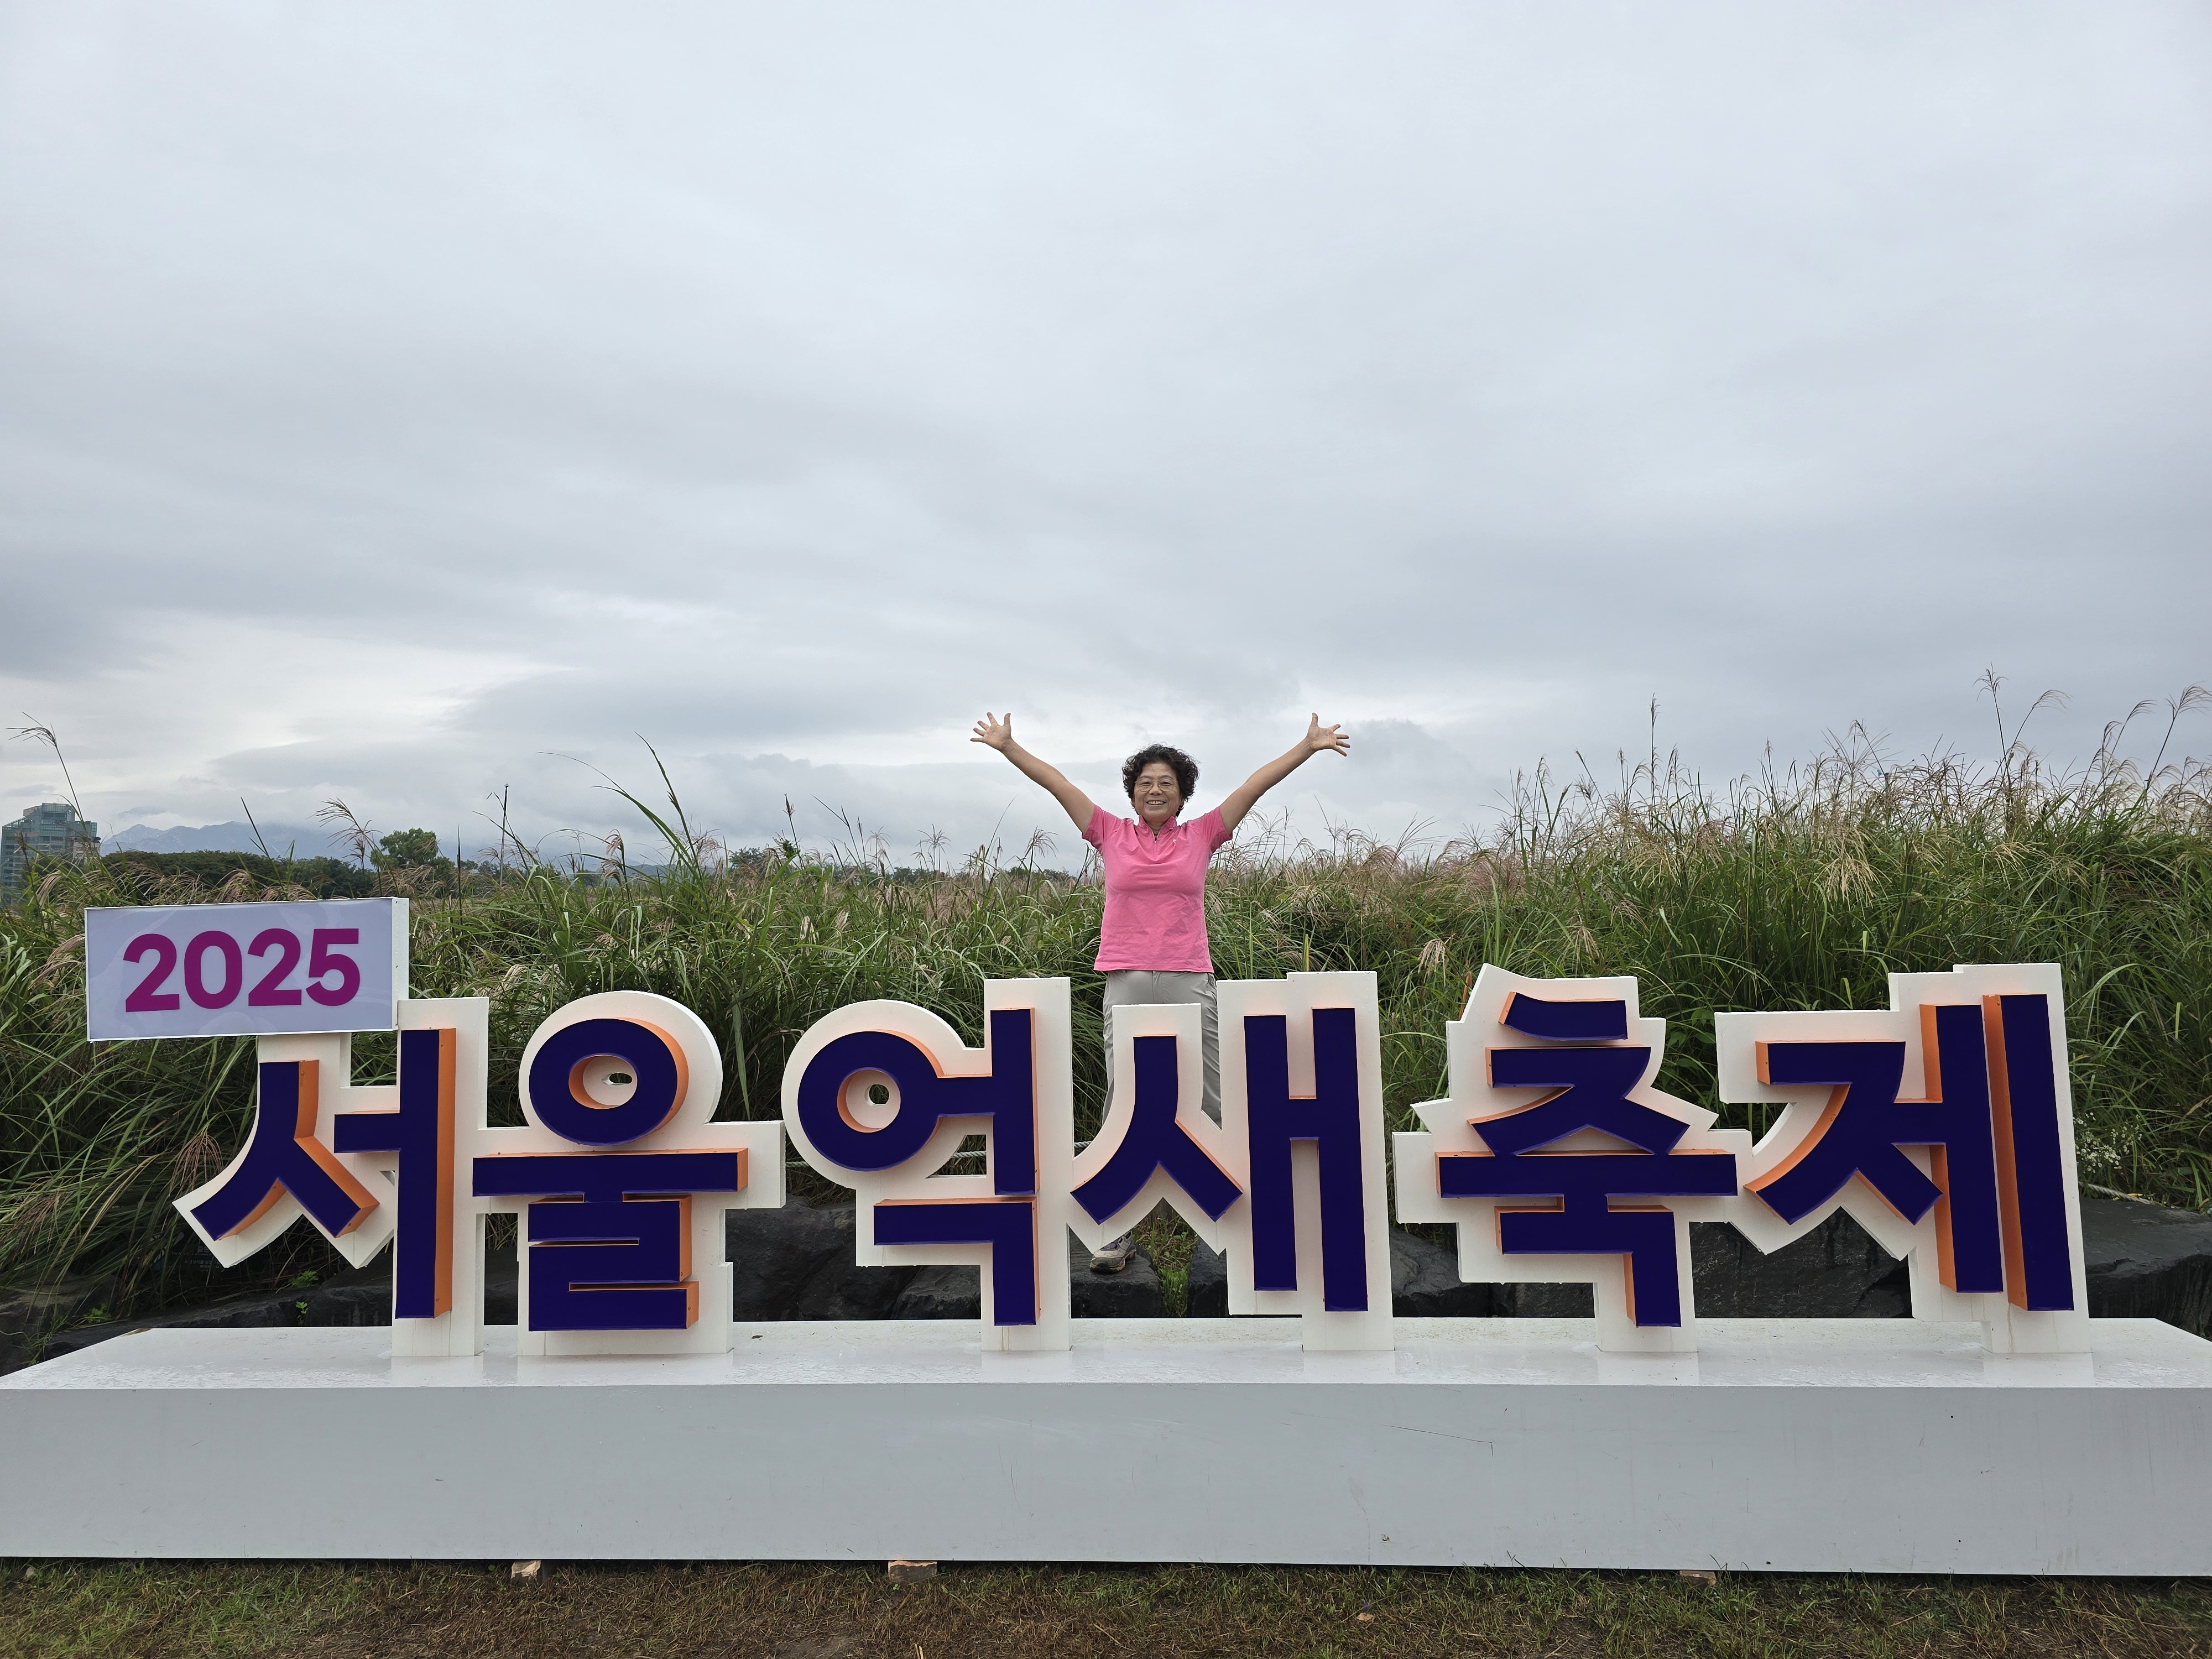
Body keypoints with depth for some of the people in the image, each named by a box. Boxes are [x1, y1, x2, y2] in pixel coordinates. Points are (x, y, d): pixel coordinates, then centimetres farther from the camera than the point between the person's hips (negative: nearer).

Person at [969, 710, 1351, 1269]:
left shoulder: (1201, 836, 8)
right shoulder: (1112, 835, 9)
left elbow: (1257, 784, 6)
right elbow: (1057, 783, 9)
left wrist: (1307, 747, 4)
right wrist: (1007, 747, 10)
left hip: (1189, 982, 0)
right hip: (1126, 985, 0)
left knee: (1215, 1102, 3)